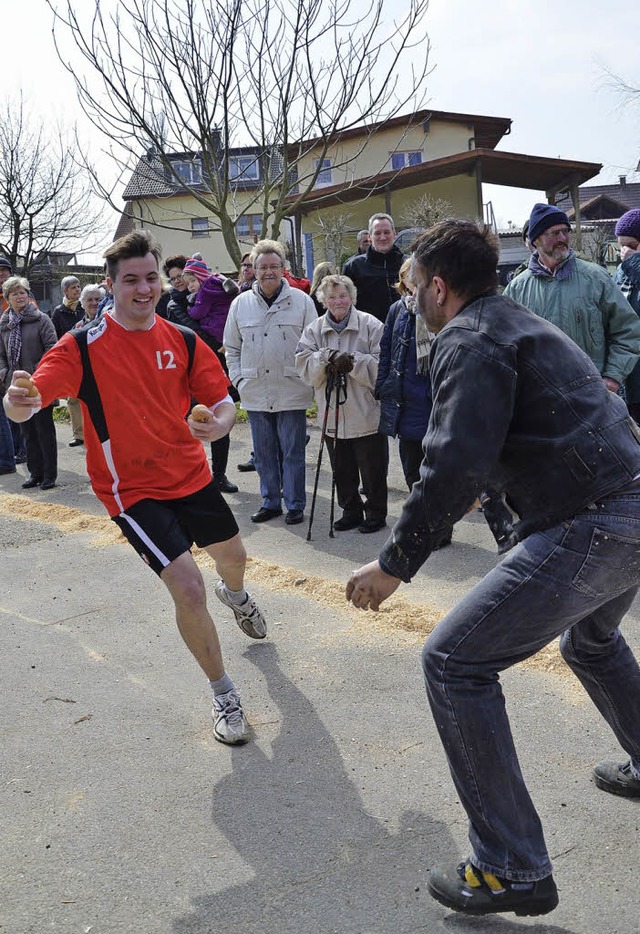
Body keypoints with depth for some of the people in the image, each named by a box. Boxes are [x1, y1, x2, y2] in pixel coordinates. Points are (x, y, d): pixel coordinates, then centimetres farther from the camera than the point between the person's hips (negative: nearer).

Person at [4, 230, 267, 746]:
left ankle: (236, 595, 66)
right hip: (133, 491, -5)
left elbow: (222, 400, -2)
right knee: (188, 587, -18)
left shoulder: (183, 341, -3)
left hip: (192, 476, 5)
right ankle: (224, 693, 8)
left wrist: (221, 422, -27)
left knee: (233, 555, 25)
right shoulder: (83, 345, -16)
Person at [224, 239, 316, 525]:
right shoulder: (240, 303, 7)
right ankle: (270, 501, 25)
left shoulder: (301, 301, 0)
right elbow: (231, 347, 14)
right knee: (264, 453, 12)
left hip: (292, 392, -3)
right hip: (255, 393, 3)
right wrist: (238, 378, 5)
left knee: (292, 453, 4)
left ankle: (294, 504, 16)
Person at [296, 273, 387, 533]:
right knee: (342, 471, 16)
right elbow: (304, 368, -2)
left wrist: (352, 361, -22)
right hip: (332, 414, 4)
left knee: (372, 471, 8)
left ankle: (375, 514, 24)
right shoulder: (314, 330, 7)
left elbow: (380, 367, -12)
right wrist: (325, 358, -19)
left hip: (366, 414, -4)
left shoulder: (371, 325, -6)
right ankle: (350, 512, 32)